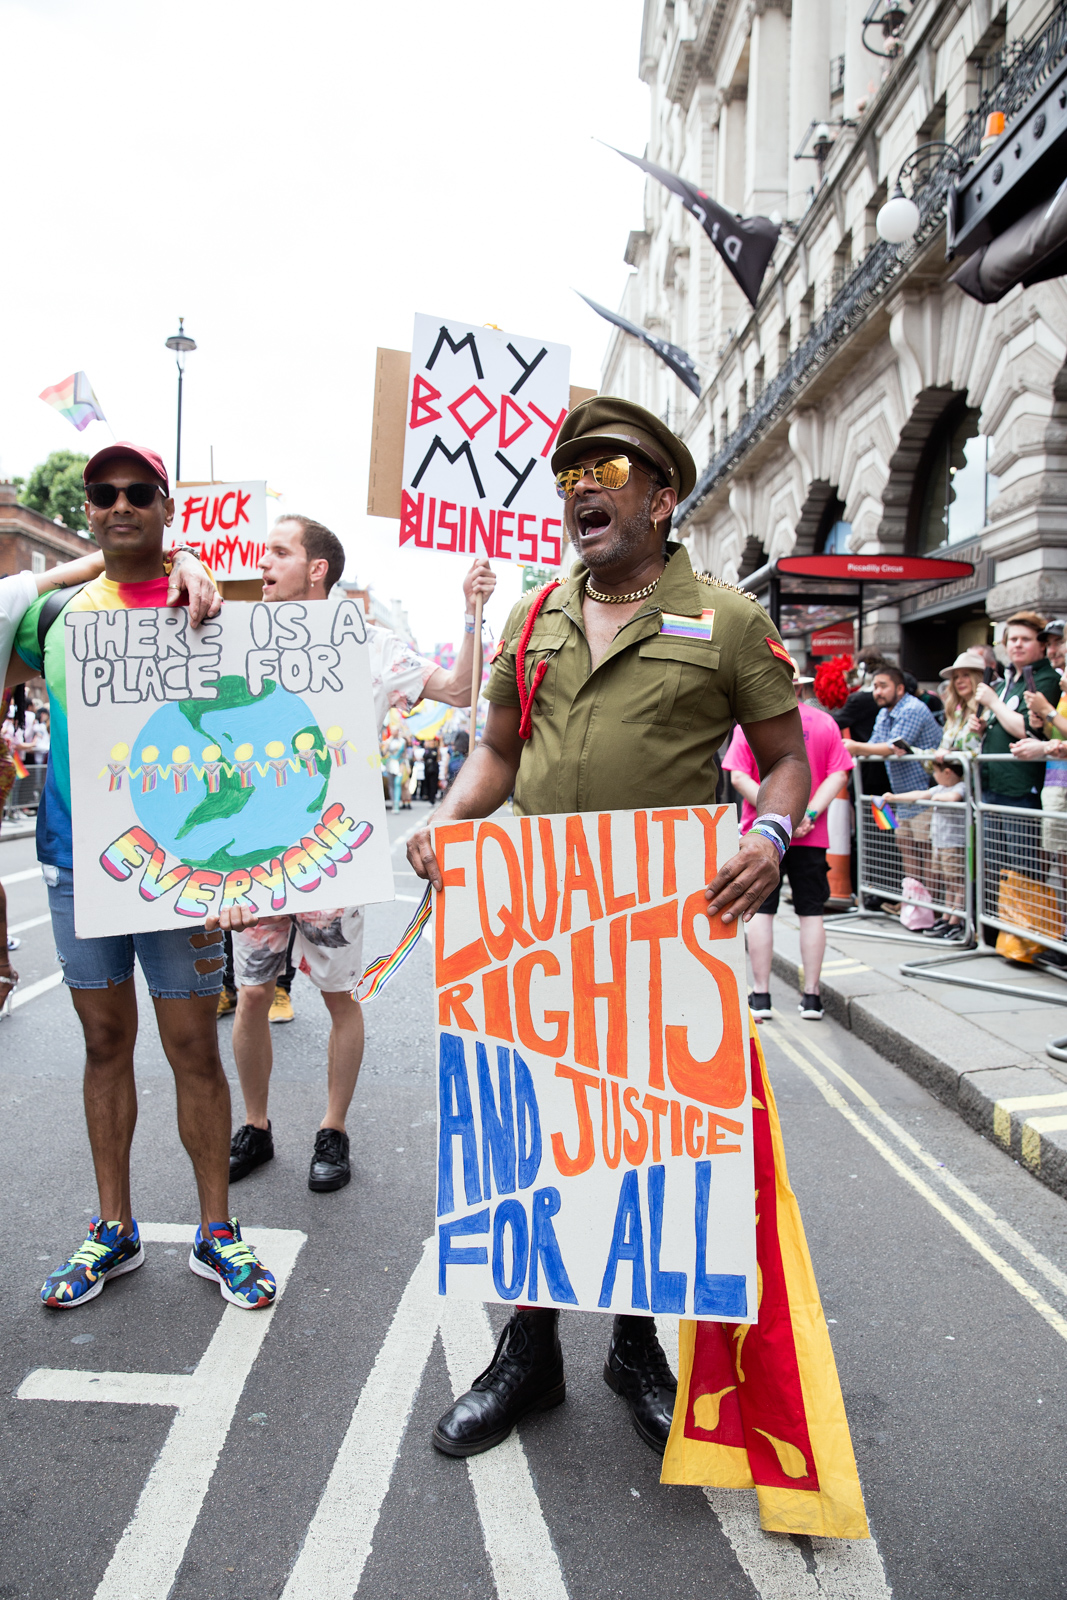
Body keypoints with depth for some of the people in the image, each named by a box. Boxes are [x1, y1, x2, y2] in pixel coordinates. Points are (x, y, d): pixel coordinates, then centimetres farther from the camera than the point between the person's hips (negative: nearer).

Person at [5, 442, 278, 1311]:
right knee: (106, 1044, 13)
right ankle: (115, 1229, 28)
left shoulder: (201, 612, -1)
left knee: (194, 1048, 3)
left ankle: (216, 1232, 19)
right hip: (77, 864, 4)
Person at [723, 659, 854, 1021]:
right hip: (812, 836, 1)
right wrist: (809, 815, -11)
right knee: (811, 912, 8)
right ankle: (812, 996, 11)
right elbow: (837, 775, -4)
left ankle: (760, 996, 7)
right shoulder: (824, 722, 3)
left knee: (760, 910, 5)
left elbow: (739, 777, -10)